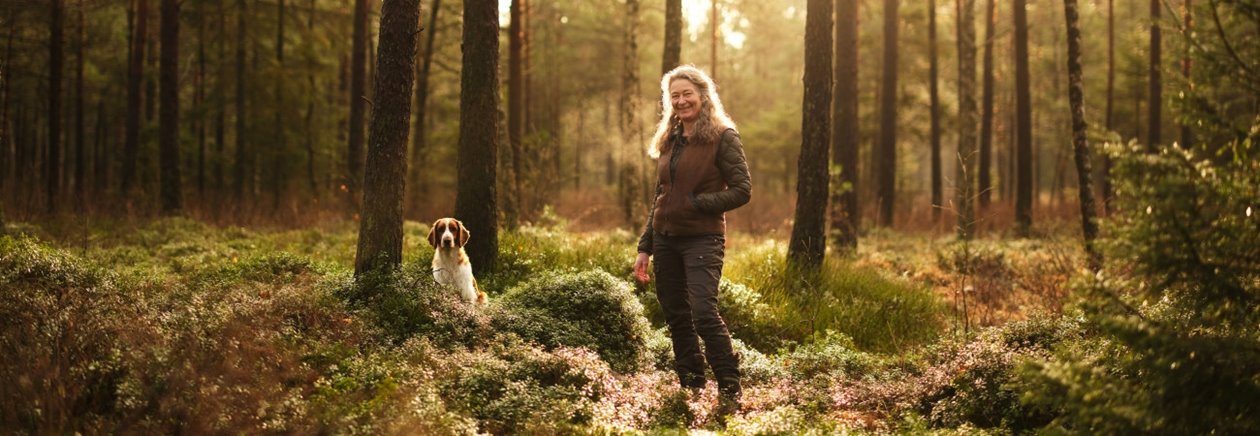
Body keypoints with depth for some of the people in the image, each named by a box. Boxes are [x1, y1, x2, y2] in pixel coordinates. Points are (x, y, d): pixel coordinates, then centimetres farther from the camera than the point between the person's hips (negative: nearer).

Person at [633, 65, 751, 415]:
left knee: (703, 313, -17)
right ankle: (690, 389, 16)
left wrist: (696, 202, -15)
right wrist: (644, 247, 16)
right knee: (676, 318, 7)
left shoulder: (723, 137, -4)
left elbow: (742, 190, -9)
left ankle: (730, 391, -8)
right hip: (665, 239, 7)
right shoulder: (669, 140, 15)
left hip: (702, 238, -7)